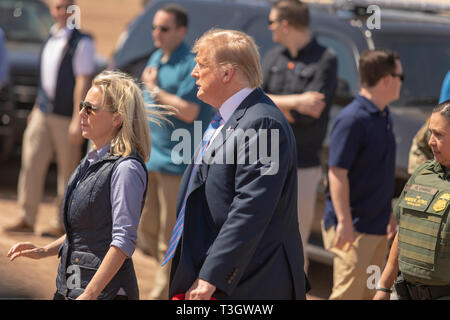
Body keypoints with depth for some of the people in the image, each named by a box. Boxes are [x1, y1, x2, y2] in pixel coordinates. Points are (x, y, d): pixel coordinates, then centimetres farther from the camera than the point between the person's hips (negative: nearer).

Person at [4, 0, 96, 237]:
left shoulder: (82, 43, -9)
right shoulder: (51, 39, 12)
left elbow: (82, 83, -15)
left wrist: (77, 120, -19)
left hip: (67, 118, -6)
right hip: (43, 114, 6)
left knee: (68, 171, 3)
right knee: (31, 163, -3)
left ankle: (61, 223, 11)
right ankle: (26, 219, 1)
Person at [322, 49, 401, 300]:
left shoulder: (384, 116, 11)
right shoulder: (352, 119, -18)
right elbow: (337, 172, -21)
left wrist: (389, 213, 22)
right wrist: (344, 222, -23)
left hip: (378, 226, 9)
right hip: (354, 227, -9)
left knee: (371, 293, 14)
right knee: (348, 293, -8)